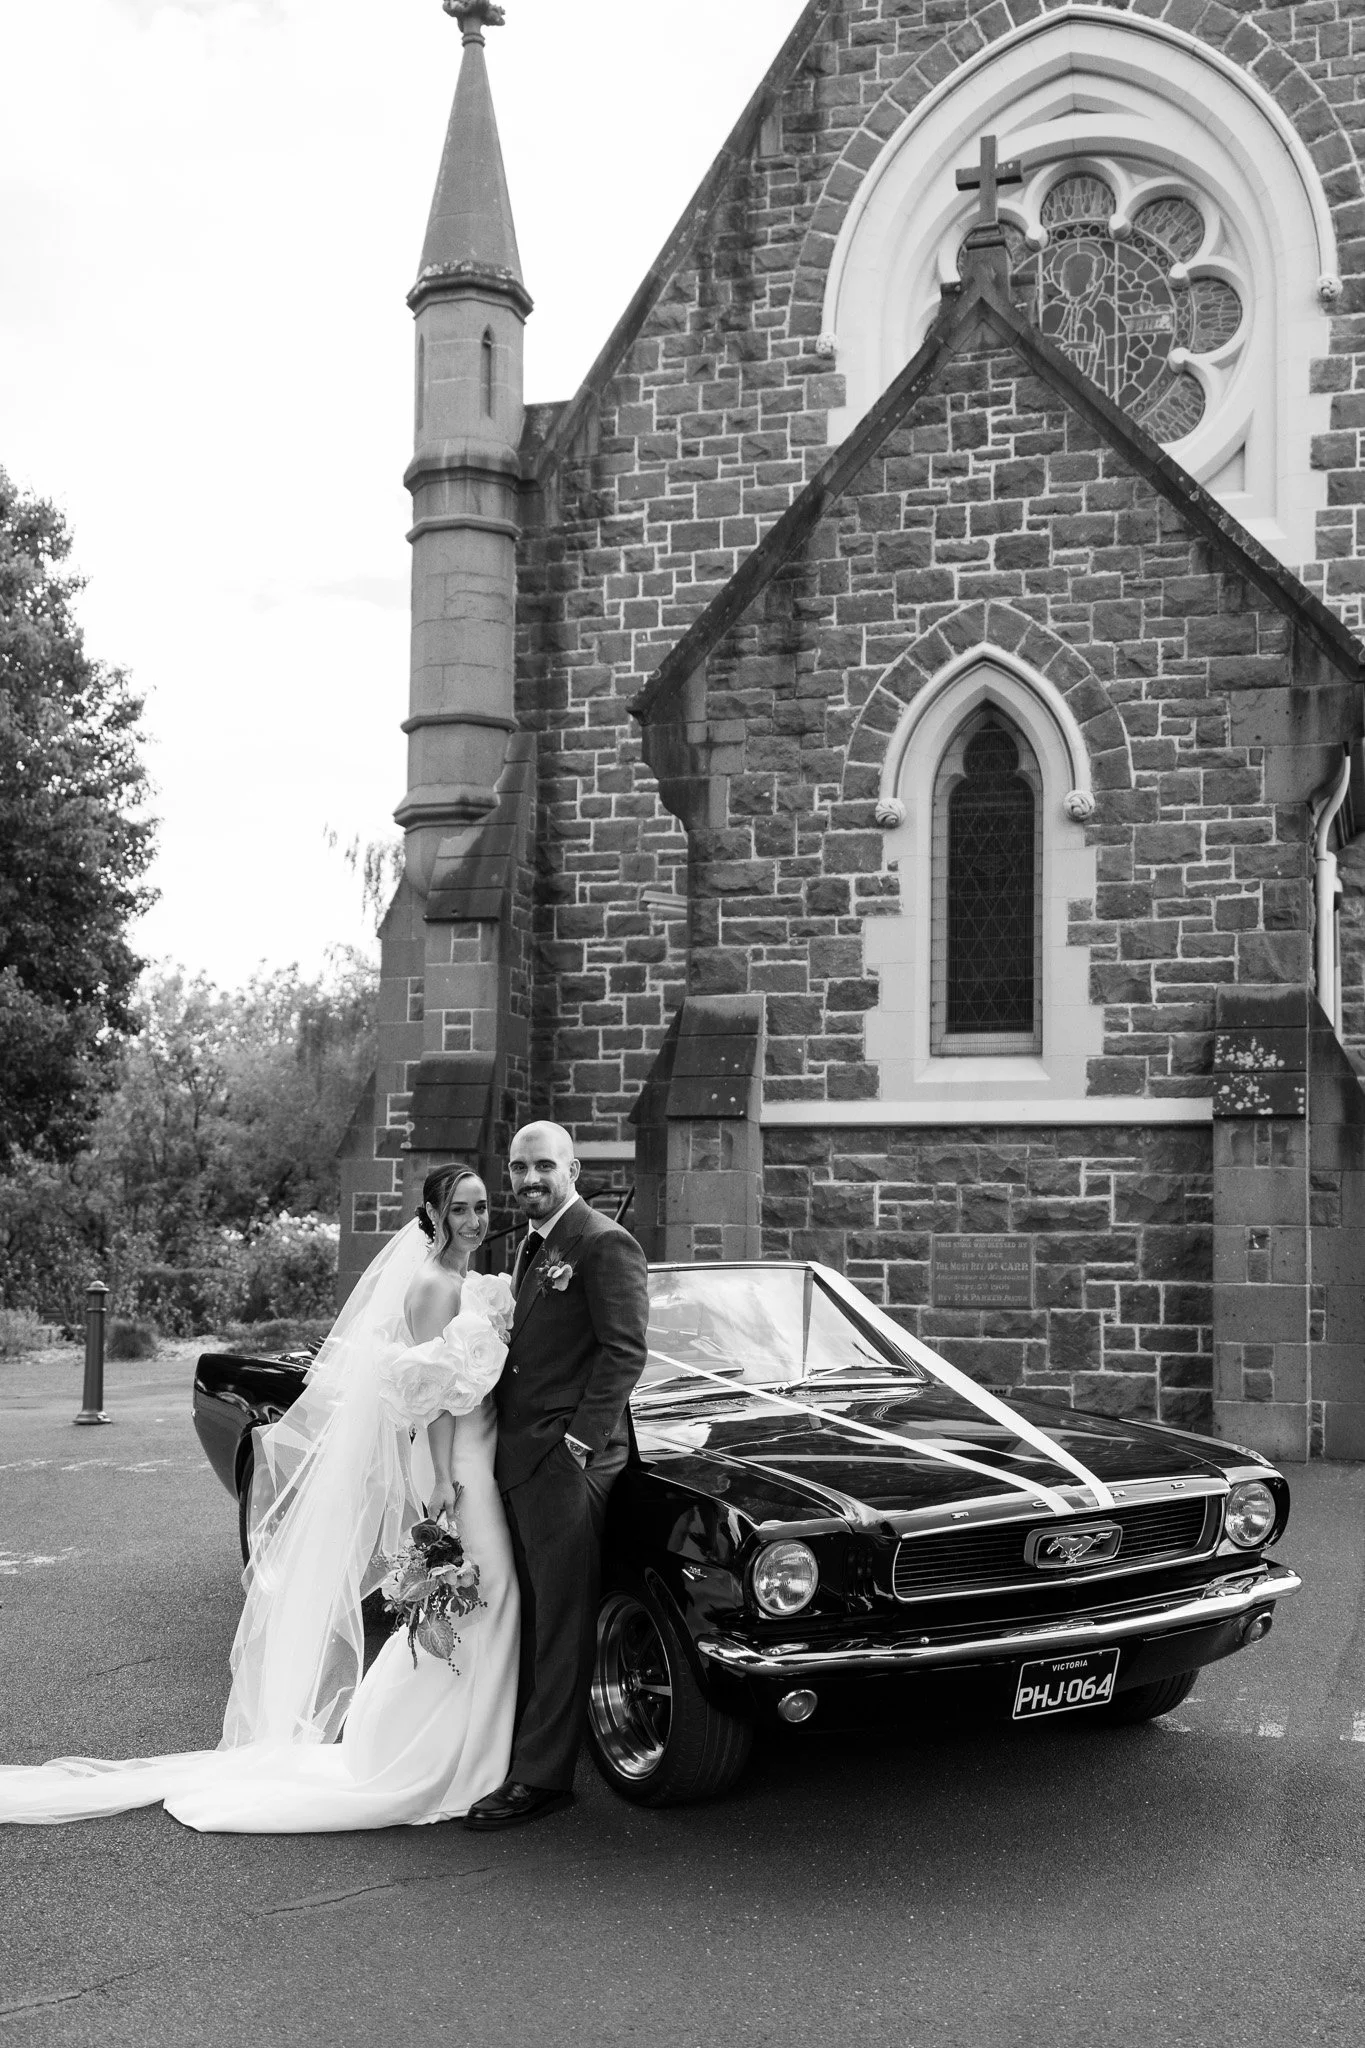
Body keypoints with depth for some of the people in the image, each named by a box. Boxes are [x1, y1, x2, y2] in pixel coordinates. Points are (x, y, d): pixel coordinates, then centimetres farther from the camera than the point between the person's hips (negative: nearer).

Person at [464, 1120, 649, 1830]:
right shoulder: (530, 1247, 17)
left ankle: (541, 1777, 3)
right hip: (518, 1457, 9)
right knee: (529, 1617, 16)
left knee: (561, 1620, -2)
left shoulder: (605, 1245, -11)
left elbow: (624, 1353, -15)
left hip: (565, 1459, -8)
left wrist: (580, 1442, -19)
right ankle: (520, 1745, 26)